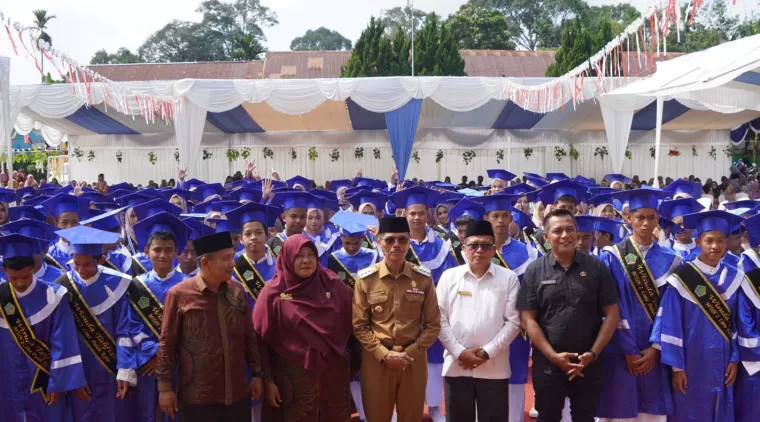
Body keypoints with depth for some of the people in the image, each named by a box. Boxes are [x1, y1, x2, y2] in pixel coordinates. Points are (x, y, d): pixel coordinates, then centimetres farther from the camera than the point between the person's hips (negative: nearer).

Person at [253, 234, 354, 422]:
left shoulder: (333, 285, -1)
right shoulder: (273, 293, -7)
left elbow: (348, 326, 7)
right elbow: (262, 339, -5)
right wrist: (268, 380, -6)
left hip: (334, 371, 3)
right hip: (294, 375, -2)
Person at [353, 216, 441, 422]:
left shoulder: (424, 278, 0)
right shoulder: (365, 279, -4)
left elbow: (433, 325, 2)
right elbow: (359, 325, -1)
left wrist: (410, 353, -9)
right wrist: (384, 354, -11)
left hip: (414, 360, 1)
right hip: (376, 360, -1)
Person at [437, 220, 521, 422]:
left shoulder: (509, 278, 2)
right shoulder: (449, 276, 4)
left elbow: (513, 321, -2)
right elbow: (440, 319, 1)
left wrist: (487, 352, -10)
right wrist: (459, 352, -9)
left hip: (494, 367, -1)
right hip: (456, 365, 1)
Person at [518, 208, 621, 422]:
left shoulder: (596, 267, -1)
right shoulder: (534, 271, -3)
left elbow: (612, 314, 0)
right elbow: (527, 318, -5)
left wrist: (593, 353, -9)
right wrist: (553, 356, -13)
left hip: (588, 364, 1)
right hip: (547, 364, 0)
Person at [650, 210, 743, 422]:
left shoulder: (734, 278, 3)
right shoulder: (682, 278, -10)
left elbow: (738, 323, 8)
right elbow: (671, 326, -11)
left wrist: (735, 359, 1)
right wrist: (676, 366, -12)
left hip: (722, 365, 4)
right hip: (691, 363, -4)